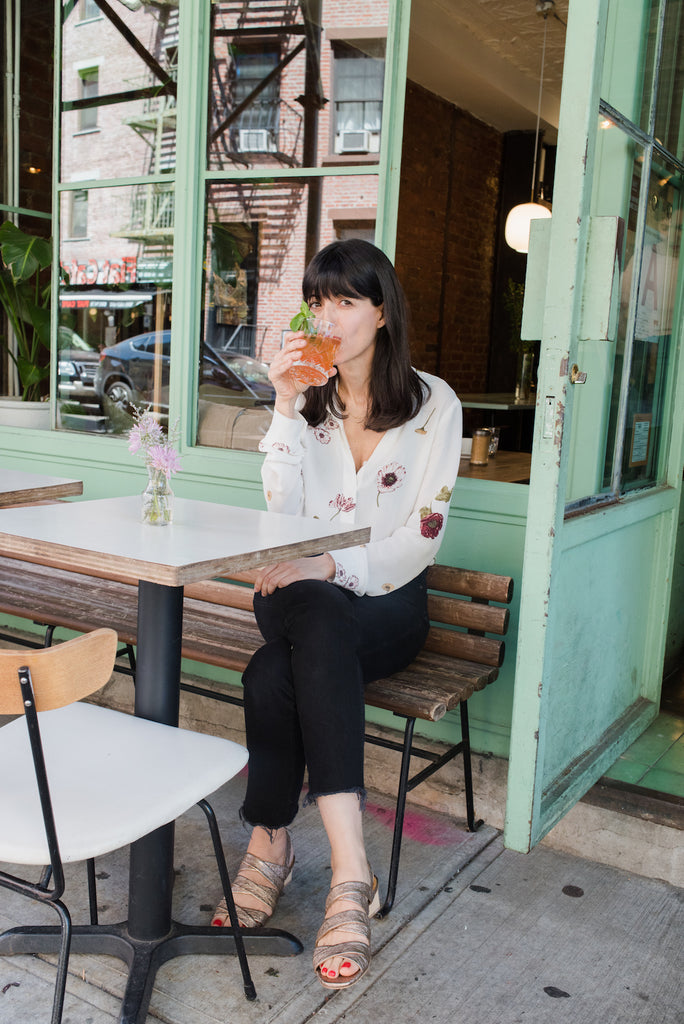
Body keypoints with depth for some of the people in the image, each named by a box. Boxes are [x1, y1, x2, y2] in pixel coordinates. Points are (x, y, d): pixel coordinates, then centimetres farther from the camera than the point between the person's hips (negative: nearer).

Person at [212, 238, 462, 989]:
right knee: (319, 625, -36)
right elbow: (282, 513, -4)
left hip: (387, 599, -2)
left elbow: (420, 539, -8)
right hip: (305, 593, 2)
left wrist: (331, 566, -22)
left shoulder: (433, 404, -1)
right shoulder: (307, 399, 9)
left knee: (274, 675, -33)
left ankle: (270, 845, -19)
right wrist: (286, 406, -11)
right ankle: (350, 872, -31)